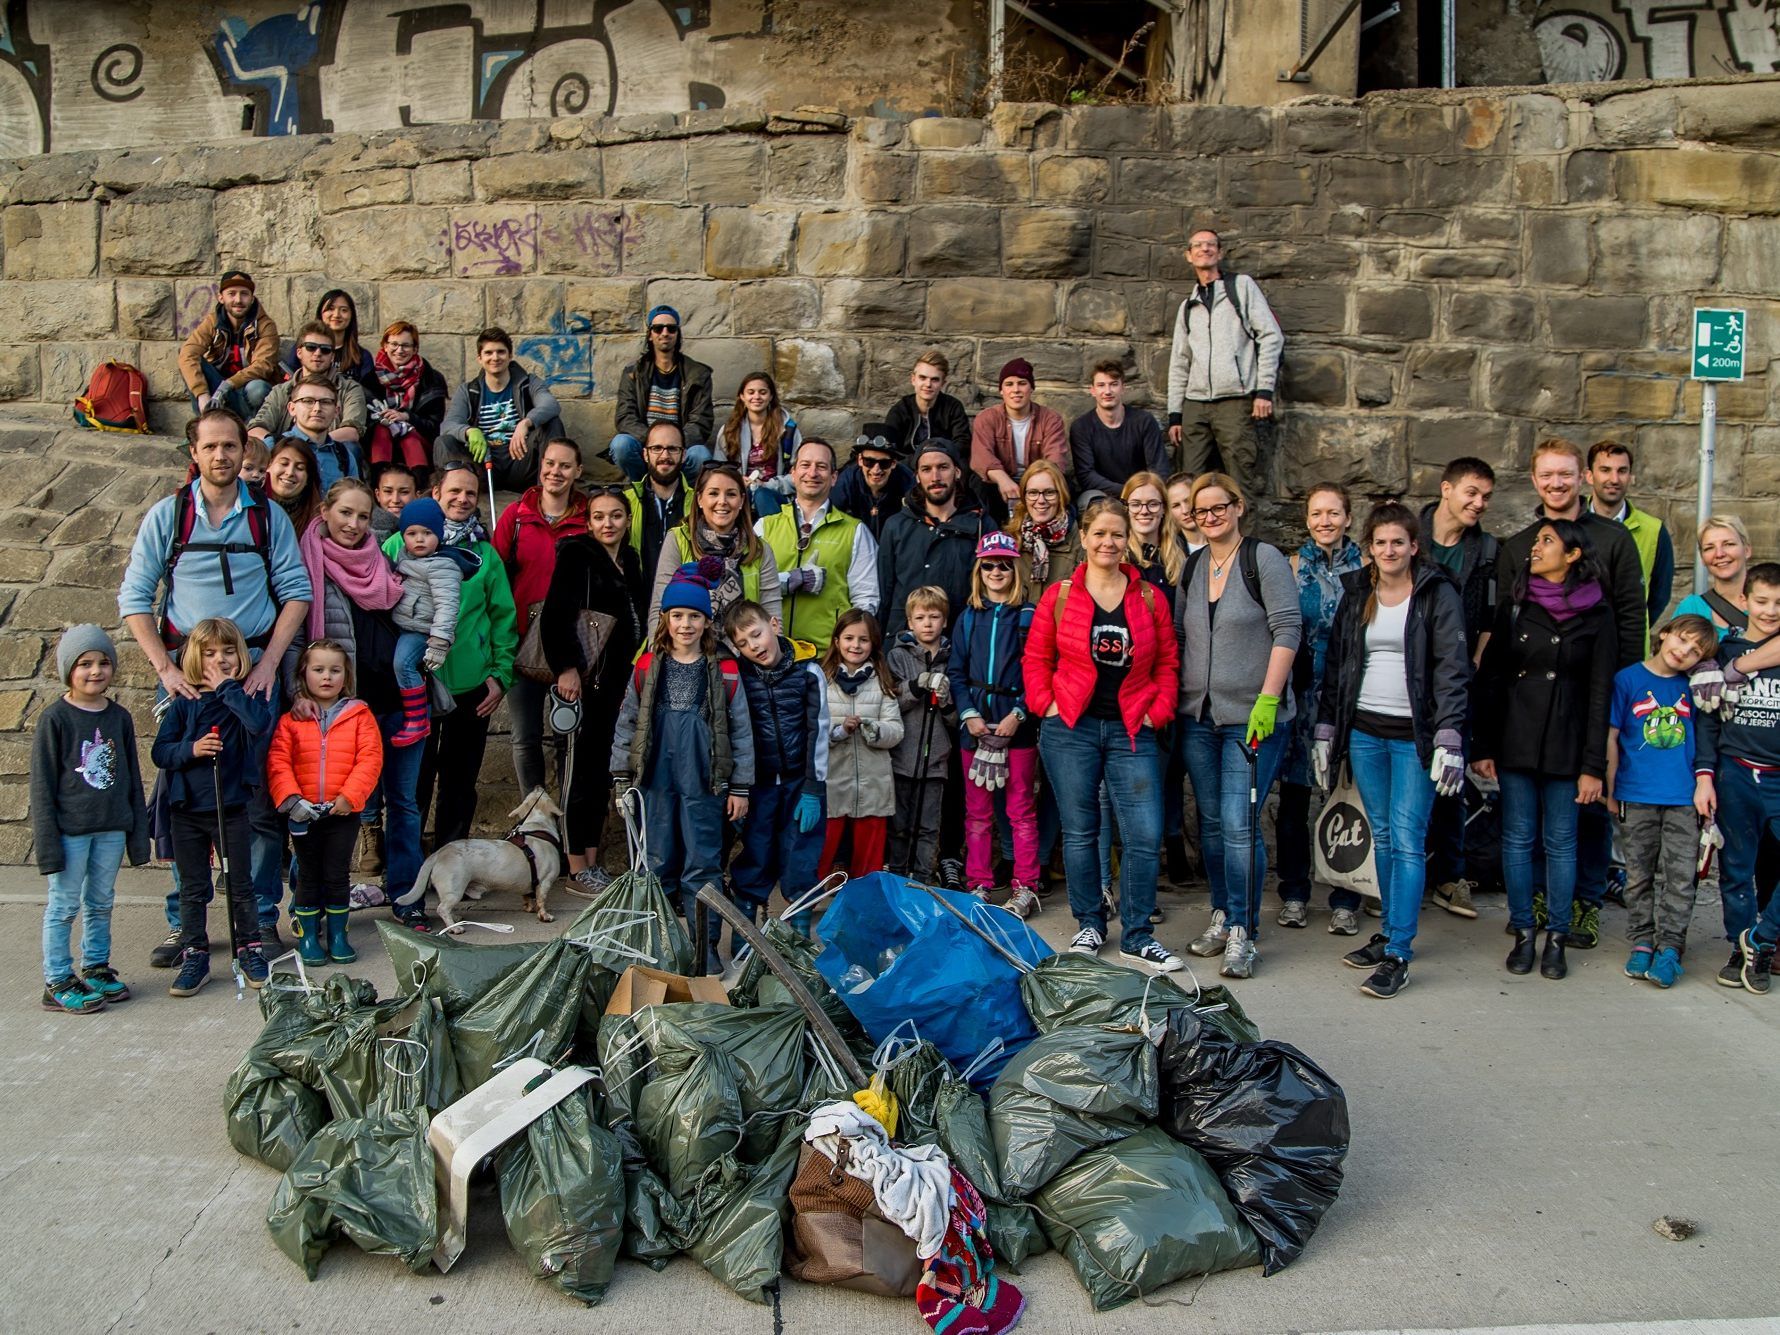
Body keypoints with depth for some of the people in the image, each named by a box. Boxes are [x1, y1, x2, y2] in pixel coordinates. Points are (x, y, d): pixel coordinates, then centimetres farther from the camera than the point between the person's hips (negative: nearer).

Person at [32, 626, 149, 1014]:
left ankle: (96, 968, 28)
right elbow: (42, 785, -7)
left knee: (101, 903, 14)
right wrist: (48, 841, -11)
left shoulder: (119, 717, 5)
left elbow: (133, 778, 11)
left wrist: (138, 832, 11)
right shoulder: (54, 719, -8)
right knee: (64, 906, 4)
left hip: (112, 828, 4)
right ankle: (57, 983, 13)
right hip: (70, 830, -4)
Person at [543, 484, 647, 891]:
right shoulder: (576, 555, -4)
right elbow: (554, 616, -12)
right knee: (583, 769, -4)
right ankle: (577, 868, 3)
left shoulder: (630, 560, 16)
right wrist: (566, 667, -19)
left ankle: (592, 860, 18)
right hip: (586, 677, -7)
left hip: (620, 680, 7)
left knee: (605, 770, 9)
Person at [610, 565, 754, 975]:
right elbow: (627, 723, 8)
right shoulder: (648, 668, 4)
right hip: (656, 780, 2)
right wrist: (622, 777, 5)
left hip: (704, 783, -2)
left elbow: (740, 731, 1)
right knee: (657, 864, 11)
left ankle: (705, 948, 10)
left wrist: (740, 787, -1)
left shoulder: (724, 671, -1)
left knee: (703, 867, 2)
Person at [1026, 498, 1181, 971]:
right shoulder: (1059, 596, 2)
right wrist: (1046, 703, -4)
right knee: (1080, 831, 7)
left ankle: (1137, 936, 9)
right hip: (1070, 729, -1)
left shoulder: (1150, 597, 6)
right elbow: (1036, 658, 7)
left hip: (1131, 730, 1)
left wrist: (1158, 711, 0)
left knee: (1146, 834, -5)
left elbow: (1167, 663, 11)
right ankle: (1089, 925, 23)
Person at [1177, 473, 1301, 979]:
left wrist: (1267, 699, -18)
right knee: (1211, 822, 12)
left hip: (1251, 717, -6)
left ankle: (1241, 932, 1)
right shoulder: (1193, 568, 13)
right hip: (1198, 716, 6)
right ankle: (1222, 915, 25)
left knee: (1238, 825, -8)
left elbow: (1287, 629, -11)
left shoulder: (1263, 558, -5)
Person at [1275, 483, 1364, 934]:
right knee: (1294, 797, 6)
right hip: (1300, 693, 1)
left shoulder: (1365, 567, 4)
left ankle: (1345, 900, 13)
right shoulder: (1292, 566, 6)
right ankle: (1294, 895, 19)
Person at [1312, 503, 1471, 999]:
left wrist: (1449, 738, -15)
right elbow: (1335, 664, 14)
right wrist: (1325, 731, 11)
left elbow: (1452, 669, -7)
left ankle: (1398, 954, -4)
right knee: (1382, 837, 11)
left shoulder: (1438, 595, -2)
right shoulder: (1356, 594, 12)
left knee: (1407, 841, -7)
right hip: (1363, 732, 5)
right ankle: (1391, 932, 23)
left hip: (1414, 735, -4)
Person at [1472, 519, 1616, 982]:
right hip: (1515, 740, 2)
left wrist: (1593, 765, -6)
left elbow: (1600, 693, -2)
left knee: (1561, 841, 6)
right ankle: (1523, 932, 17)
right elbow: (1489, 678, 4)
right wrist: (1483, 747, -1)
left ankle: (1556, 937, 16)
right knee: (1517, 838, 6)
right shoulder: (1513, 605, 4)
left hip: (1566, 745, -2)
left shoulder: (1596, 614, -1)